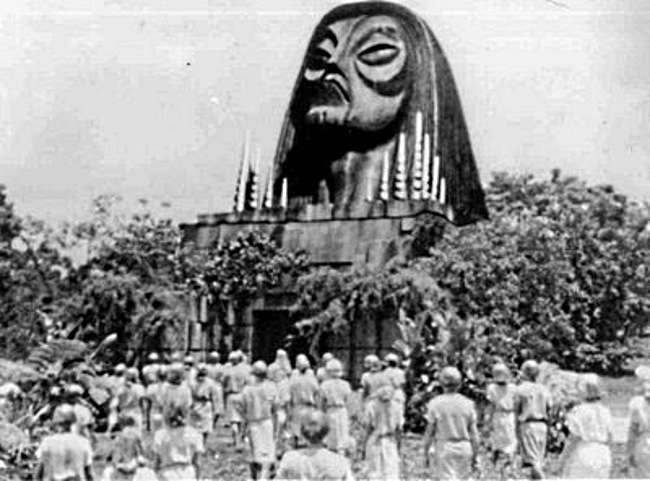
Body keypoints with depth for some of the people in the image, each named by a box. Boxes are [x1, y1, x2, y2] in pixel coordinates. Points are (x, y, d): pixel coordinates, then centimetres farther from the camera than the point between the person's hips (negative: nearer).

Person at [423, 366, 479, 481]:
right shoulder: (467, 404, 0)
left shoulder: (435, 404, -7)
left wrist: (426, 453, 6)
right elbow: (474, 433, 1)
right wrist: (474, 456, 9)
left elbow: (429, 432, -4)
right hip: (464, 448, 3)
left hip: (444, 448, -3)